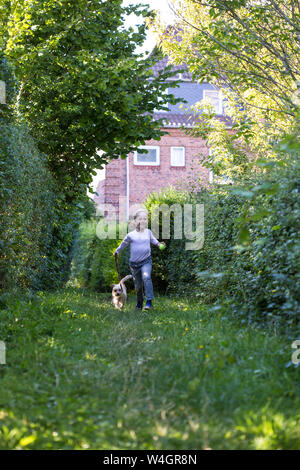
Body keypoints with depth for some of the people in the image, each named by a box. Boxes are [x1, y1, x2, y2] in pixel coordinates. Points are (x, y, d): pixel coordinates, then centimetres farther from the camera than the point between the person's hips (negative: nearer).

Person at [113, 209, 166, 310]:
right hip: (134, 263, 0)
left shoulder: (148, 232, 2)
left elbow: (153, 239, 24)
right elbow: (123, 244, 12)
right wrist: (117, 252, 23)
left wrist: (159, 244, 8)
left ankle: (149, 301, -26)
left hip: (146, 261, 0)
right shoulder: (131, 235, -5)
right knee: (138, 285, 8)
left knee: (146, 277, -27)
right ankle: (139, 303, 32)